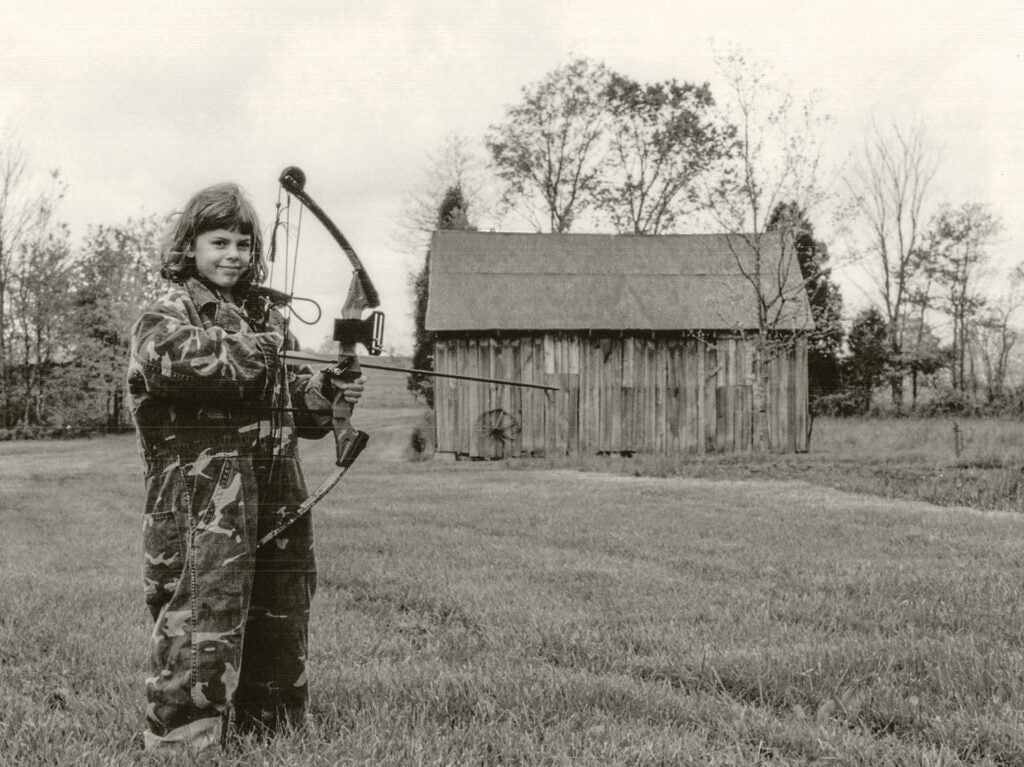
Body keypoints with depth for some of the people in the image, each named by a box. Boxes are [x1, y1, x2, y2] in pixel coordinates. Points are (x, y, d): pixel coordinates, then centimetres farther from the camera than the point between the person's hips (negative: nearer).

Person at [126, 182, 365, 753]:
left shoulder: (266, 316, 18)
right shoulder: (167, 315, -2)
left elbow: (294, 406, 21)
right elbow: (174, 353, -27)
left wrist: (327, 393, 0)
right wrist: (261, 349, -26)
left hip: (276, 501, 7)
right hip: (200, 507, -7)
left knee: (282, 621, 15)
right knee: (200, 622, -8)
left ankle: (267, 730, 30)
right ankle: (181, 741, 3)